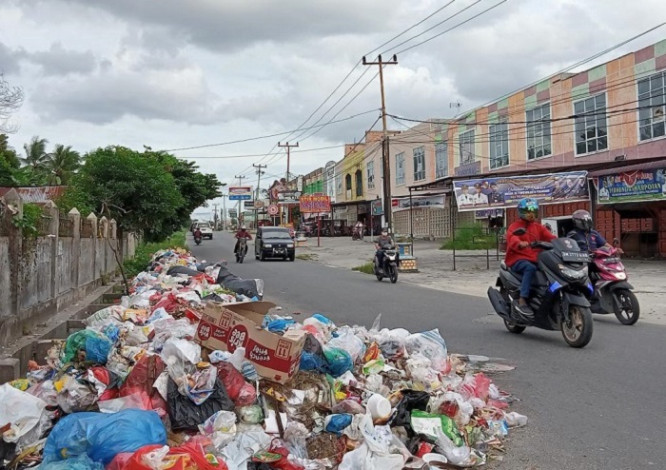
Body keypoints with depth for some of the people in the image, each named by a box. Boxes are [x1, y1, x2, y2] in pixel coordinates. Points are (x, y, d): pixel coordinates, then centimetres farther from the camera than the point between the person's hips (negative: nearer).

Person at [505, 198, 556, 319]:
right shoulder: (515, 226, 4)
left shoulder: (538, 227, 22)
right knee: (530, 268, -36)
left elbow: (549, 236, 6)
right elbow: (511, 238, -18)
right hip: (518, 260, -6)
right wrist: (520, 243, -40)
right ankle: (522, 302, -39)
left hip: (535, 260, 6)